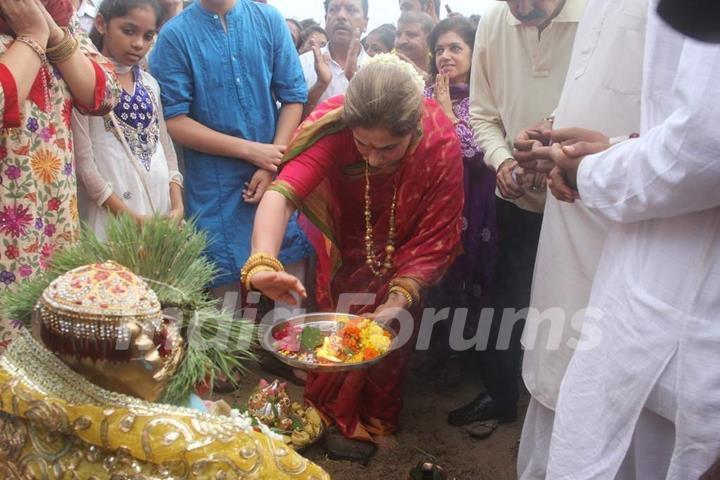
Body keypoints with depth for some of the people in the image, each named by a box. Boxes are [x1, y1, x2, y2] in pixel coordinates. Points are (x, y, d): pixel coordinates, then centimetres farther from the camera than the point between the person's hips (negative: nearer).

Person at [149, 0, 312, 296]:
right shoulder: (175, 34, -2)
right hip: (216, 187, -2)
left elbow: (293, 97, 3)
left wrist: (272, 166, -9)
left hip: (279, 179, 2)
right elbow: (175, 122, -6)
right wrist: (250, 150, -11)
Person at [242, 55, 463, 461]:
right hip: (344, 244, 1)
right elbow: (283, 191, -48)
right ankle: (331, 412, 36)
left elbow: (435, 242, -28)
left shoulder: (442, 145, -34)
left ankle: (376, 420, 34)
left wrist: (397, 301, -40)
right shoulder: (334, 123, -35)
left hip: (401, 250, 0)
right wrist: (263, 263, -65)